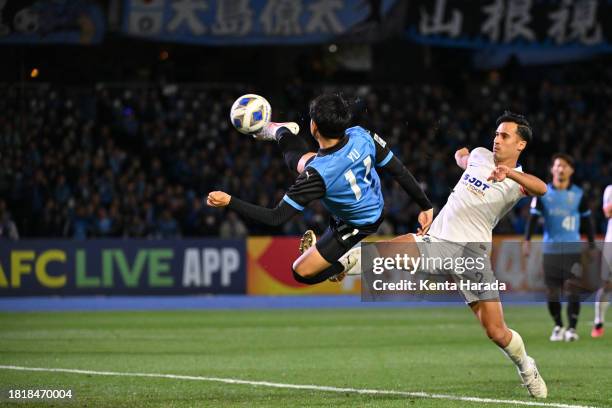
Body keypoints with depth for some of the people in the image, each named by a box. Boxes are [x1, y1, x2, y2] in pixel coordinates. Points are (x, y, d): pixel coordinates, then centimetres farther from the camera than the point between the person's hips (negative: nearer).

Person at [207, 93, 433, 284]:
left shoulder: (316, 175, -43)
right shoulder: (361, 136, -30)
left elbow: (276, 217, -37)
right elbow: (400, 172, -18)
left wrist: (229, 201, -30)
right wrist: (426, 206, -3)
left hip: (353, 227, -6)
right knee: (298, 161, 21)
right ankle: (282, 131, 51)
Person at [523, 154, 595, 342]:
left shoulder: (578, 194, 4)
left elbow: (588, 220, 11)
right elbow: (533, 217, 1)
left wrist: (592, 245, 11)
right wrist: (527, 241, -10)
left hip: (573, 249, -1)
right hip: (550, 249, 1)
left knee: (573, 289, -11)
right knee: (551, 292, 2)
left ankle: (572, 328, -4)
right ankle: (558, 326, 19)